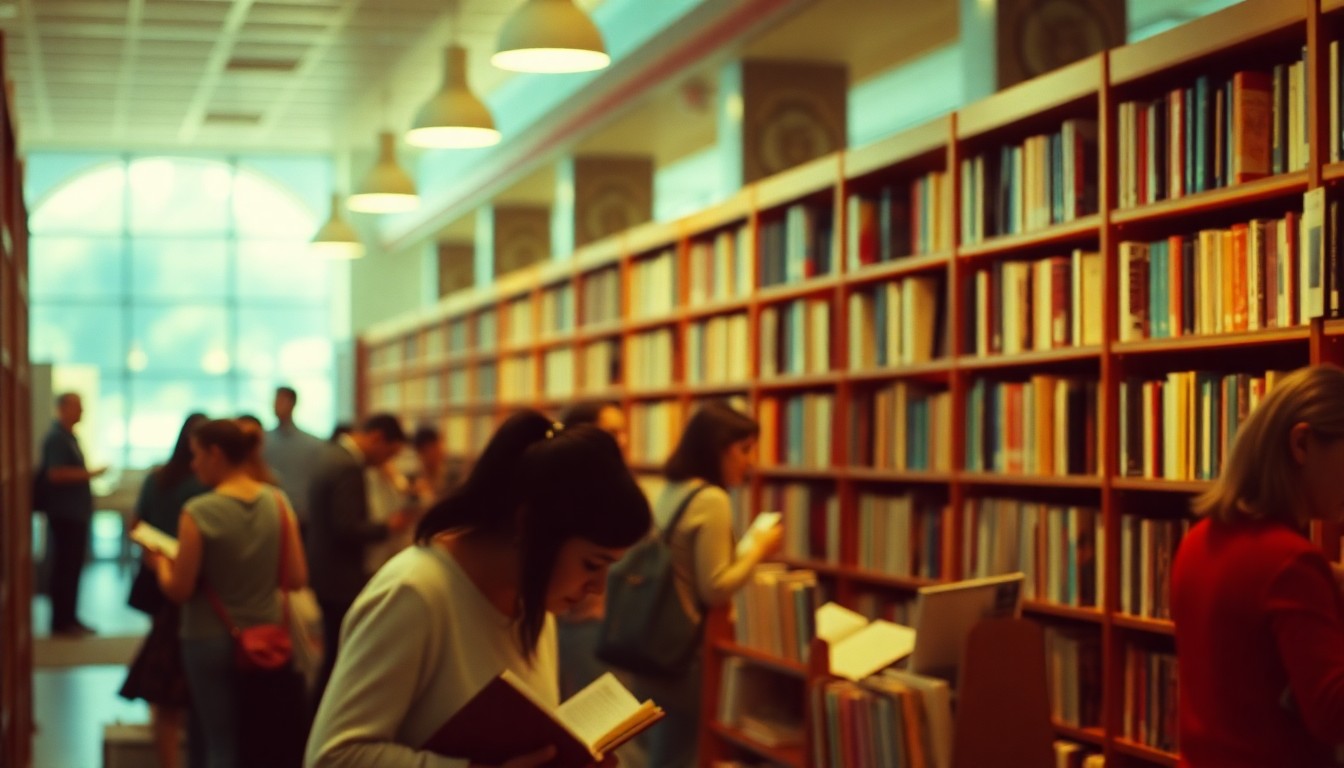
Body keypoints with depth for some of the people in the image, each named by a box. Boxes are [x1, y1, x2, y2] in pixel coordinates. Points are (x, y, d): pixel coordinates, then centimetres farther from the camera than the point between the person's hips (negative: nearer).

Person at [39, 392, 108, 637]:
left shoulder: (68, 436, 16)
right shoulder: (56, 437, -15)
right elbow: (56, 473, -23)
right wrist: (90, 474, -20)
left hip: (75, 513, 10)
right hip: (65, 513, -10)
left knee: (73, 566, 12)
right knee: (65, 567, -5)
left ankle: (69, 618, 19)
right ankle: (61, 622, -1)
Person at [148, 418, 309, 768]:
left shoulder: (198, 513, -16)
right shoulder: (277, 501, -4)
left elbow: (179, 590, -12)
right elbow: (296, 578, -2)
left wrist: (161, 565, 7)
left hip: (211, 643, -4)